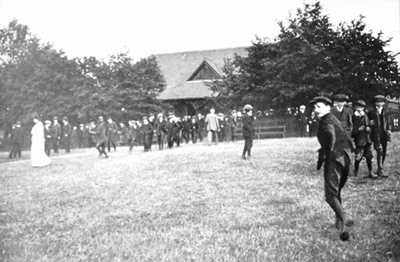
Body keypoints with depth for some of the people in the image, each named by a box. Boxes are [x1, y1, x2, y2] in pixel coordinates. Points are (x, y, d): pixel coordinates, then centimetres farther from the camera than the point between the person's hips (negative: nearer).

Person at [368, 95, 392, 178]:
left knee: (384, 152, 8)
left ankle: (380, 169, 21)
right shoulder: (371, 112, 3)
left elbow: (387, 121, 9)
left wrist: (388, 130, -6)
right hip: (376, 135, -4)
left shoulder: (385, 112, 12)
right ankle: (380, 170, -14)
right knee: (380, 151, -16)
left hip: (384, 134, 4)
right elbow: (368, 122, 10)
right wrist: (370, 123, -12)